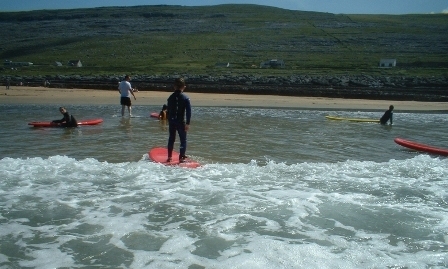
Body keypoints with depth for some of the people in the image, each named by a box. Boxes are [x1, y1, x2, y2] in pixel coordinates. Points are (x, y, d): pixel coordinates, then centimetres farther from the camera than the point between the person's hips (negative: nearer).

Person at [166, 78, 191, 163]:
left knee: (171, 139, 17)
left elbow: (168, 110, 11)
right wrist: (187, 123, -11)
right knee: (183, 140, 4)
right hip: (181, 122, -5)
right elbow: (188, 111, -13)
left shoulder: (171, 97, 5)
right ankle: (181, 157, 0)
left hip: (171, 121, 5)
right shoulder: (185, 98, -9)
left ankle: (169, 157, 22)